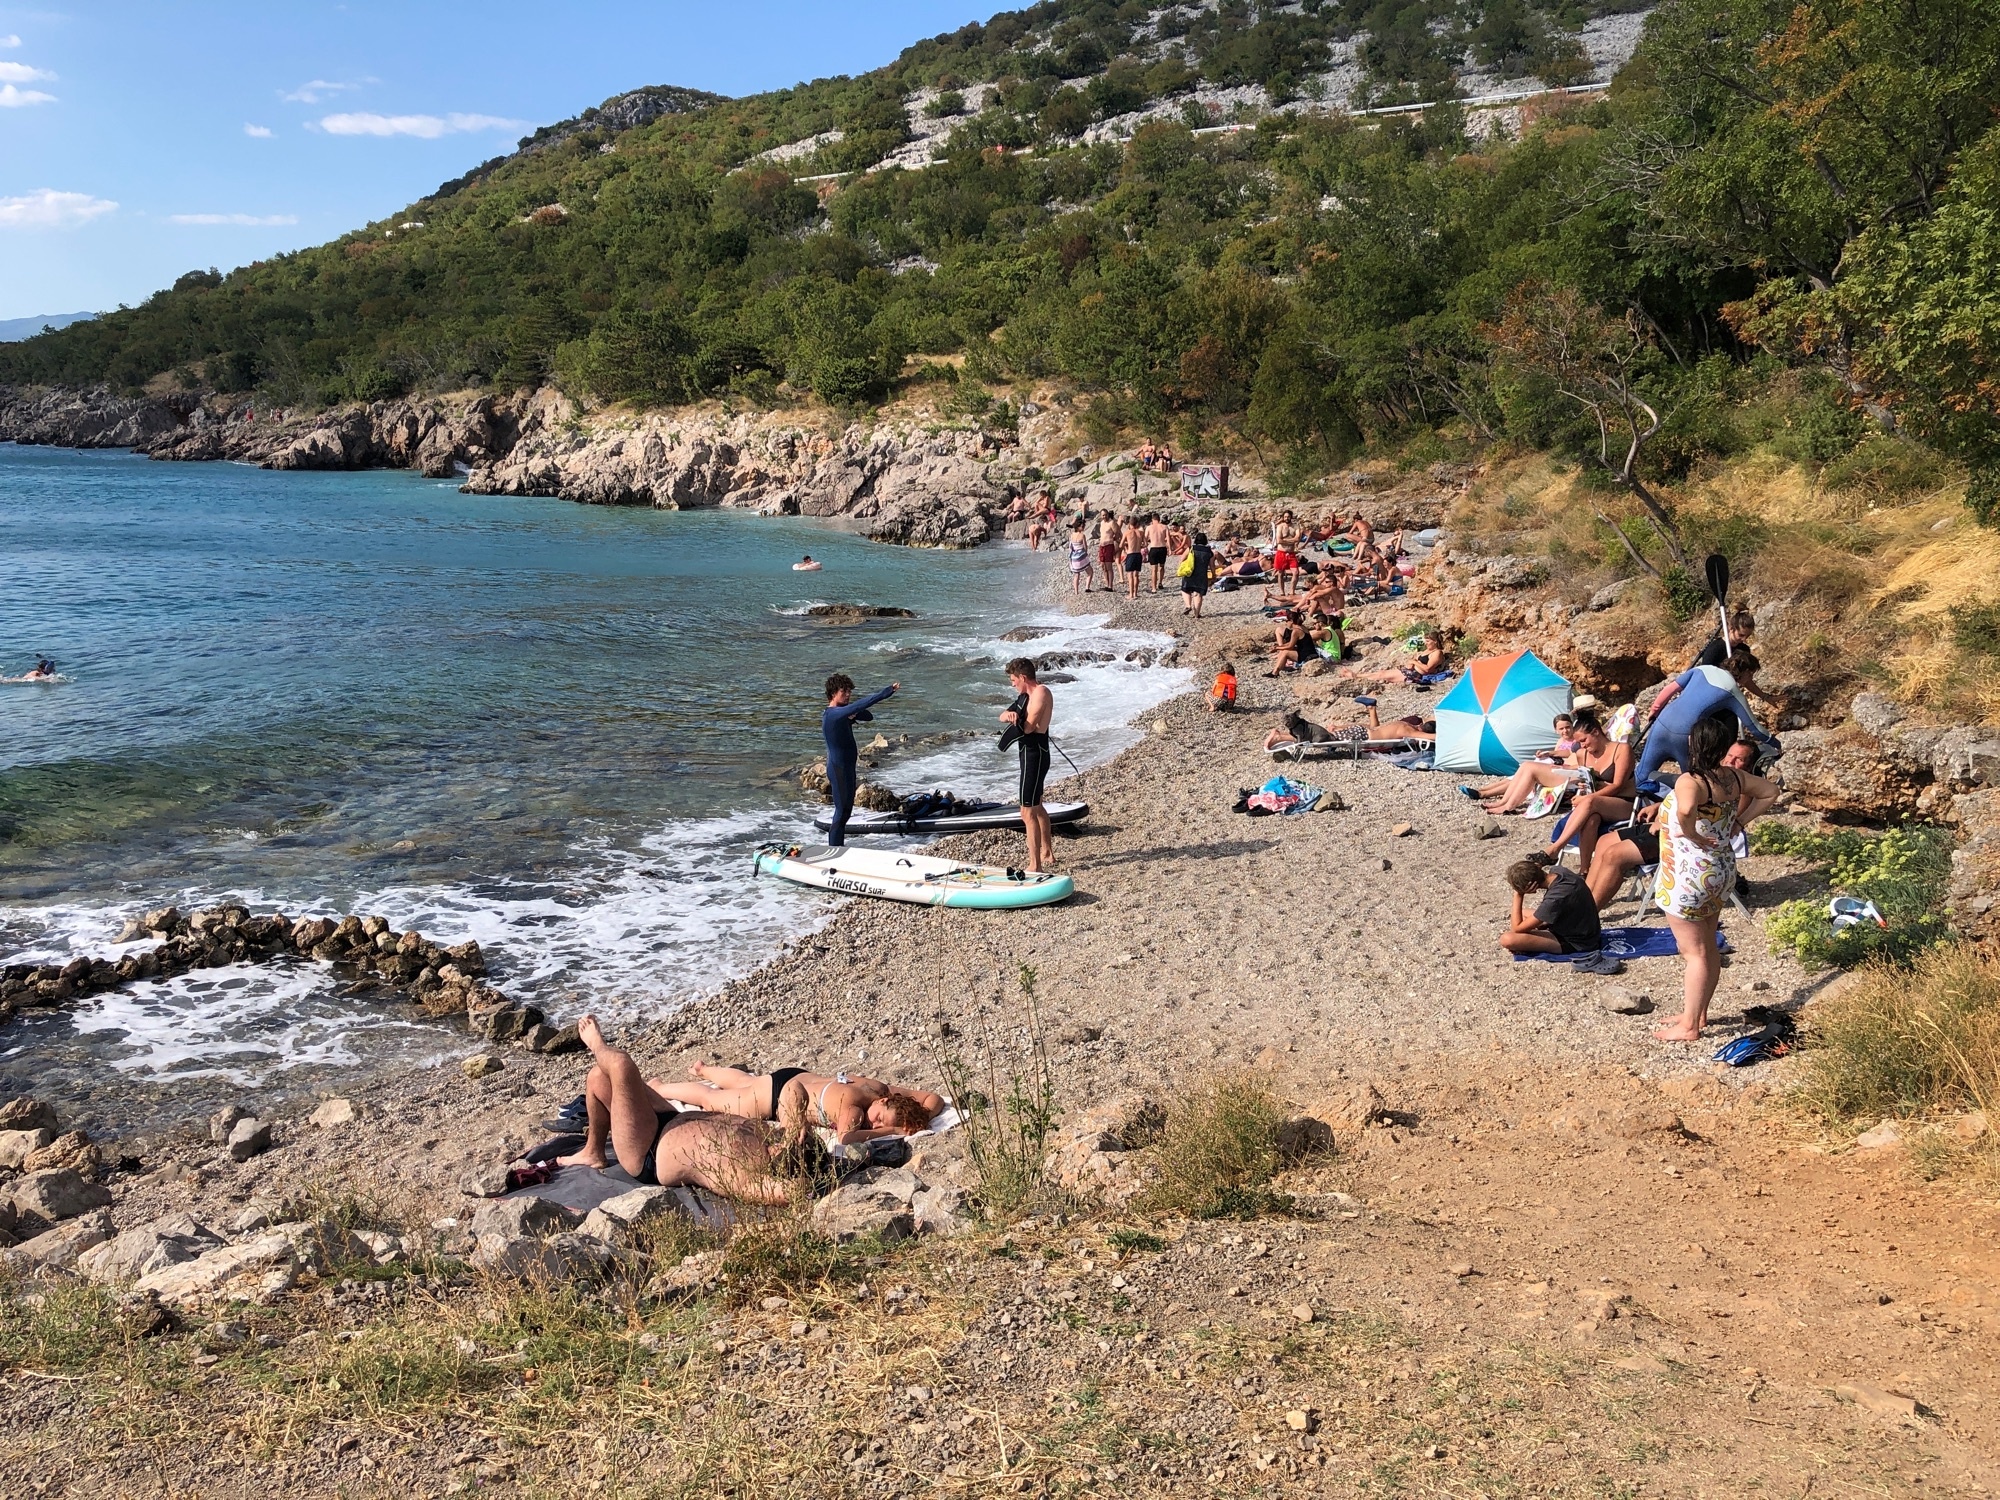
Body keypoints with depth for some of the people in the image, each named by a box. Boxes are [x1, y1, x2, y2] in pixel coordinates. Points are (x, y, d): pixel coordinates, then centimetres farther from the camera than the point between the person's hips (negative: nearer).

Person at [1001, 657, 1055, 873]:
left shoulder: (1041, 693, -16)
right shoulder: (1029, 695, 14)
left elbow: (1028, 727, -22)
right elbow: (1004, 716, 9)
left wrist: (1014, 718, -3)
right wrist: (1008, 715, -14)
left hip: (1034, 755, -11)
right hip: (1031, 753, 11)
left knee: (1028, 812, -10)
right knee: (1037, 806, 24)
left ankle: (1035, 865, -8)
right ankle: (1047, 853, 39)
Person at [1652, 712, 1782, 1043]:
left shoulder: (1691, 782, -25)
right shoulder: (1734, 777, -2)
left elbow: (1685, 810, -47)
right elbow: (1770, 792, 15)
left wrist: (1692, 834, -27)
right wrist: (1738, 822, 8)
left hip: (1687, 877, -8)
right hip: (1721, 871, 8)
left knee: (1694, 952, 1)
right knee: (1709, 948, 18)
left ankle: (1689, 1026, 11)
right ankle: (1697, 1013, 31)